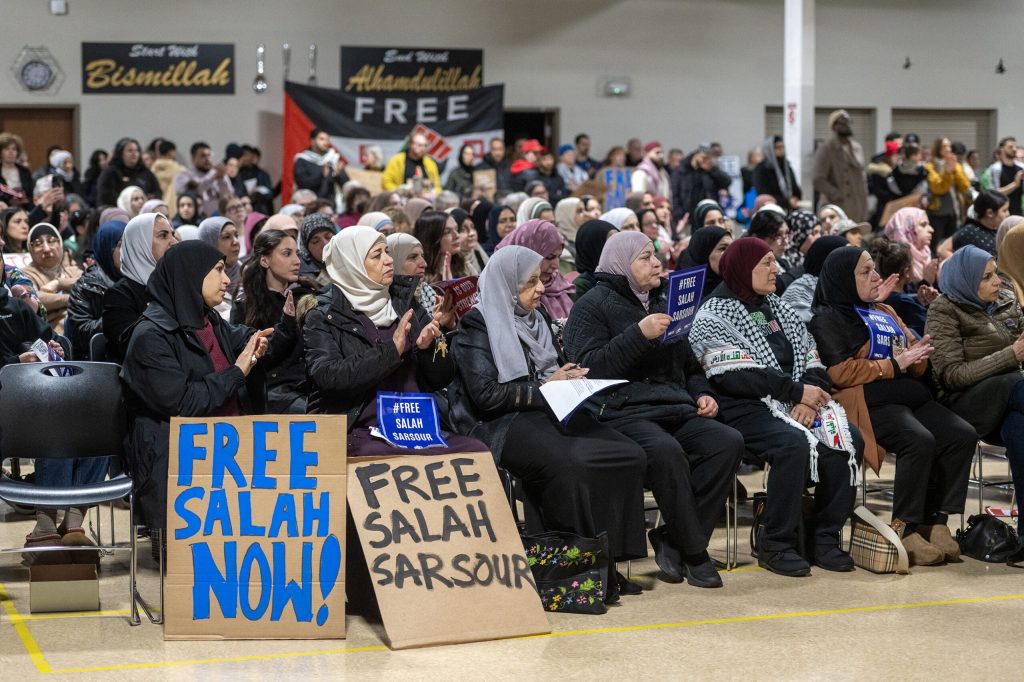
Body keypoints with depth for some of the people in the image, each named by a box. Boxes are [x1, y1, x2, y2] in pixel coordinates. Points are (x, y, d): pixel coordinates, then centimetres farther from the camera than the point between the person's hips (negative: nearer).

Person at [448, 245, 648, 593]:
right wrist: (545, 387, -10)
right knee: (568, 462, -37)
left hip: (550, 412, 8)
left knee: (629, 454, -16)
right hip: (501, 424, -7)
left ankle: (609, 555, -14)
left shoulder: (536, 316, 19)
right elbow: (485, 394, -13)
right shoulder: (477, 325, -4)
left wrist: (569, 376, 6)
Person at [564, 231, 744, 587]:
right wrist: (639, 334, -17)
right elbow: (588, 366, -11)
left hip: (676, 410, 7)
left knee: (728, 442, -22)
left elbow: (690, 365, 34)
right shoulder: (593, 304, 4)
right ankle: (693, 551, -21)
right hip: (622, 411, -7)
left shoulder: (664, 302, 25)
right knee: (667, 451, -37)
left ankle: (672, 539, -15)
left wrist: (702, 394, 13)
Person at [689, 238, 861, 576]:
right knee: (794, 444, -33)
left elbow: (812, 359, 13)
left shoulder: (776, 307, 20)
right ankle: (776, 544, -20)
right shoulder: (713, 316, -3)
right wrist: (797, 391, -16)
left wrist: (809, 398, -8)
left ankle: (825, 537, -7)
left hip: (796, 405, 7)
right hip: (745, 408, -7)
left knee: (849, 441, -17)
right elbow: (737, 376, -16)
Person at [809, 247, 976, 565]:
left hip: (912, 396, 7)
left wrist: (916, 357, 2)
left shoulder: (885, 312, 28)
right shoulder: (828, 319, 5)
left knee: (963, 435, -18)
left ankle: (936, 521, -15)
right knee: (920, 441, -33)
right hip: (870, 402, -7)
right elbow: (840, 372, -10)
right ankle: (905, 528, -21)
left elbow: (917, 364, 27)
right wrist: (894, 364, -8)